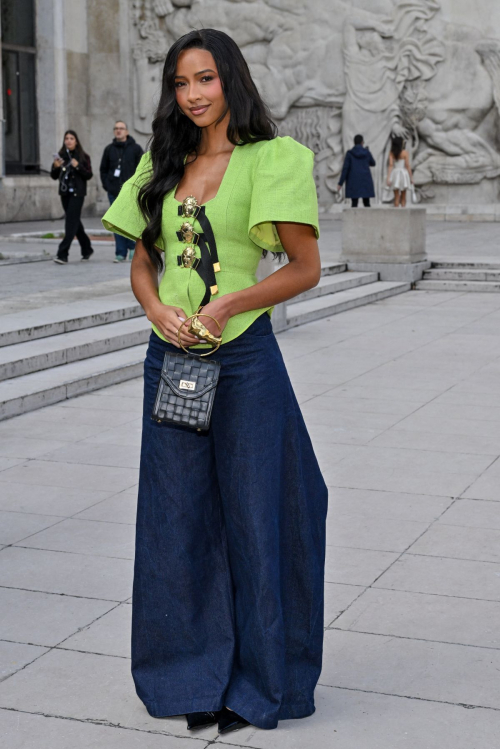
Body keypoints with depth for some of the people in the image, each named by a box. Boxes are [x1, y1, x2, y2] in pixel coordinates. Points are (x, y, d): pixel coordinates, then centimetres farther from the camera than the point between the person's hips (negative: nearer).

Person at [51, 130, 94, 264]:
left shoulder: (83, 157, -2)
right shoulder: (61, 156, 8)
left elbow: (89, 175, -6)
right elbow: (54, 176, 7)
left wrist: (78, 167, -20)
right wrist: (56, 167, -13)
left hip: (77, 193, -5)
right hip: (65, 193, 5)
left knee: (71, 222, -12)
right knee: (75, 222, 13)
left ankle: (62, 254, -16)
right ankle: (87, 249, 29)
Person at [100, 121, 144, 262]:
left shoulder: (135, 148, 3)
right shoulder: (109, 149, 11)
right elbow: (103, 169, 17)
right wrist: (107, 186, 6)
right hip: (114, 192, 2)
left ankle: (132, 246, 16)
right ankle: (120, 253, 4)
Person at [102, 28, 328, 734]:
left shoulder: (271, 159, -4)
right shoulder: (164, 166, 11)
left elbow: (306, 267, -7)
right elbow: (142, 261, 15)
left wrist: (230, 303, -19)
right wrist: (157, 309, -6)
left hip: (244, 358, -5)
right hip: (171, 358, 5)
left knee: (253, 515, 4)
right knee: (179, 516, 10)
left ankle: (259, 681, 21)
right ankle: (198, 674, 26)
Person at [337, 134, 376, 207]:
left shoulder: (350, 153, -4)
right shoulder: (366, 152, 0)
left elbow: (345, 168, -8)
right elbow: (373, 163, 19)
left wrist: (340, 183, -4)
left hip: (353, 181, -1)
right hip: (366, 181, 1)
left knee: (354, 204, -2)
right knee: (366, 203, 7)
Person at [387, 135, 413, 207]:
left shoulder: (391, 153, 0)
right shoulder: (405, 153, -6)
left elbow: (390, 166, -7)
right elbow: (408, 166, -8)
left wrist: (388, 178, -10)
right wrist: (411, 177, -1)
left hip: (395, 174, 2)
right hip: (403, 173, -2)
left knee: (396, 196, 6)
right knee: (403, 196, 8)